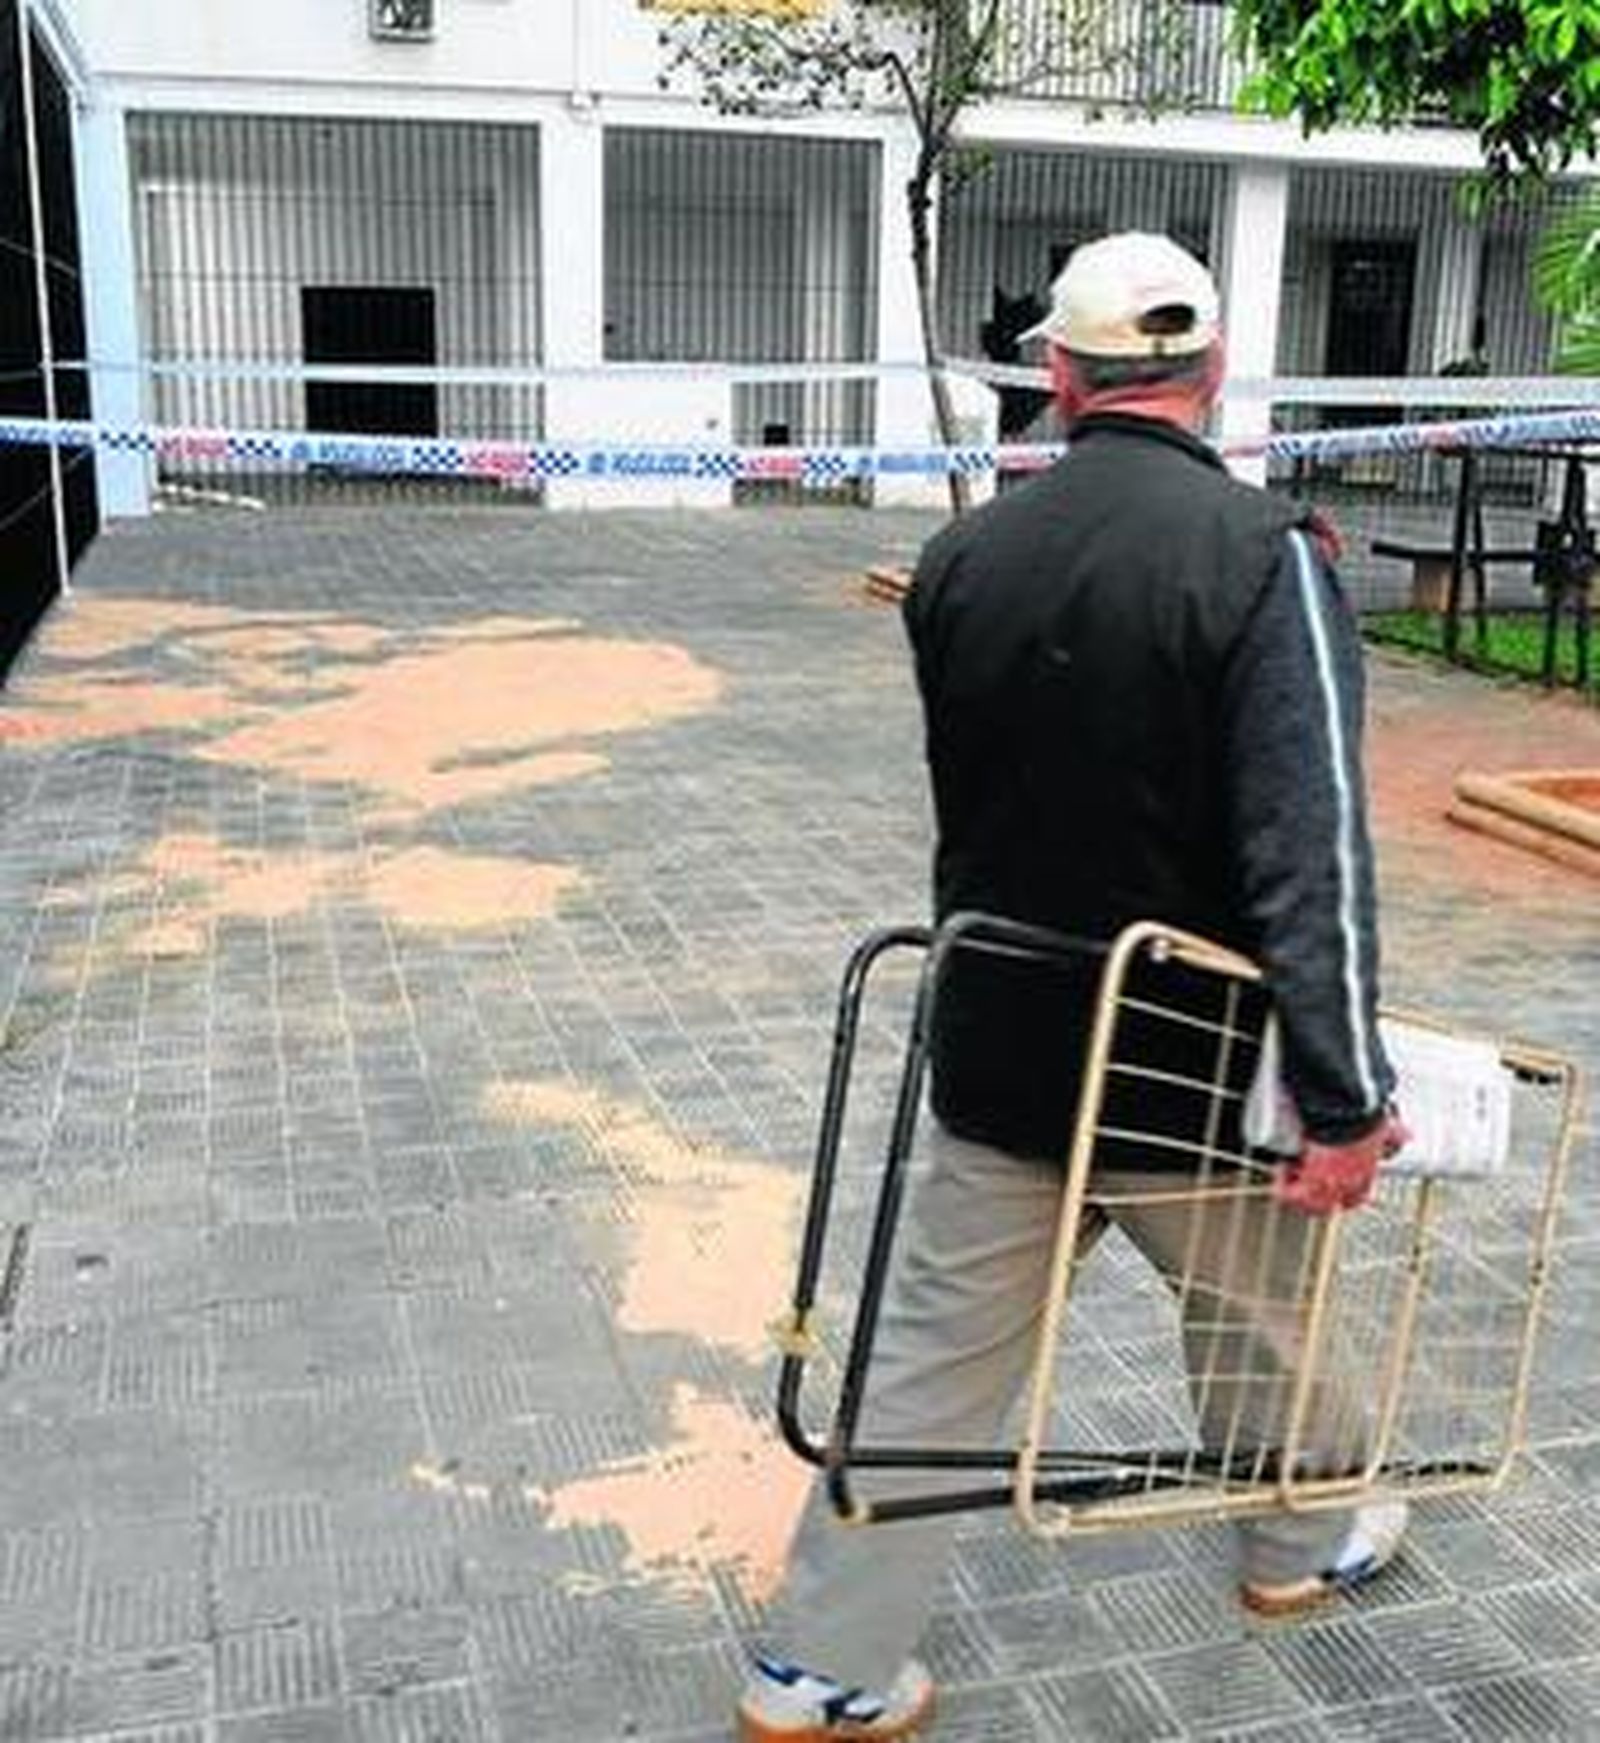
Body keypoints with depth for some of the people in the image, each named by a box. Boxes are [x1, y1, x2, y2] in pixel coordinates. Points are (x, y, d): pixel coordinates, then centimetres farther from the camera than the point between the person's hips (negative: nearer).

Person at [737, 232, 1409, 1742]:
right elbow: (1308, 851, -23)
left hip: (995, 1051, 3)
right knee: (1262, 1306, 23)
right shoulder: (1263, 555, -18)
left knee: (932, 1351, 12)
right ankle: (1304, 1542, 48)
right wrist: (1345, 1095, -19)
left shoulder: (959, 559, -3)